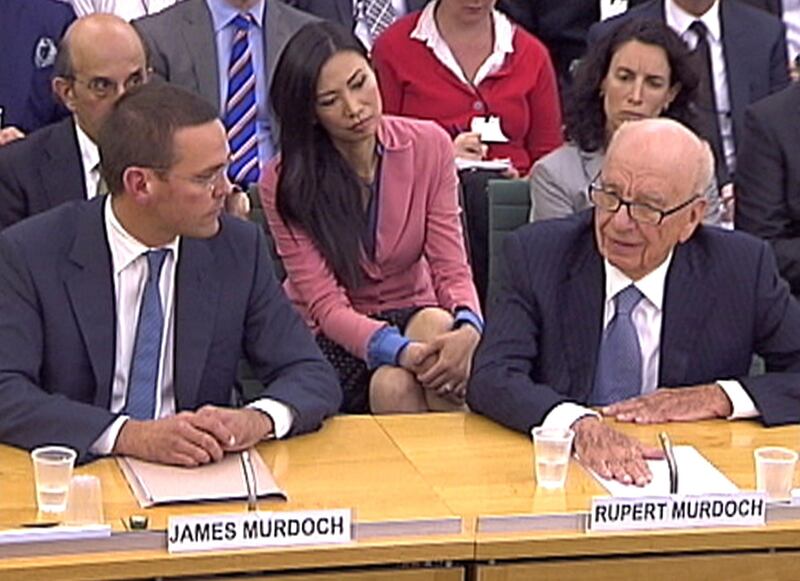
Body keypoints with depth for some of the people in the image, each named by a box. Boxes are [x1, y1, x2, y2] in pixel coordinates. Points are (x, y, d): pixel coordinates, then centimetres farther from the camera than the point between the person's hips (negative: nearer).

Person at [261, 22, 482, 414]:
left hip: (413, 315, 2)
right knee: (392, 387, -34)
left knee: (436, 324, -34)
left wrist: (468, 329, -33)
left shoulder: (428, 146, -6)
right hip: (330, 337, -2)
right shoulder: (284, 184, -12)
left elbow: (451, 268, -8)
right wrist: (401, 352, -37)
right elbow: (326, 305, -16)